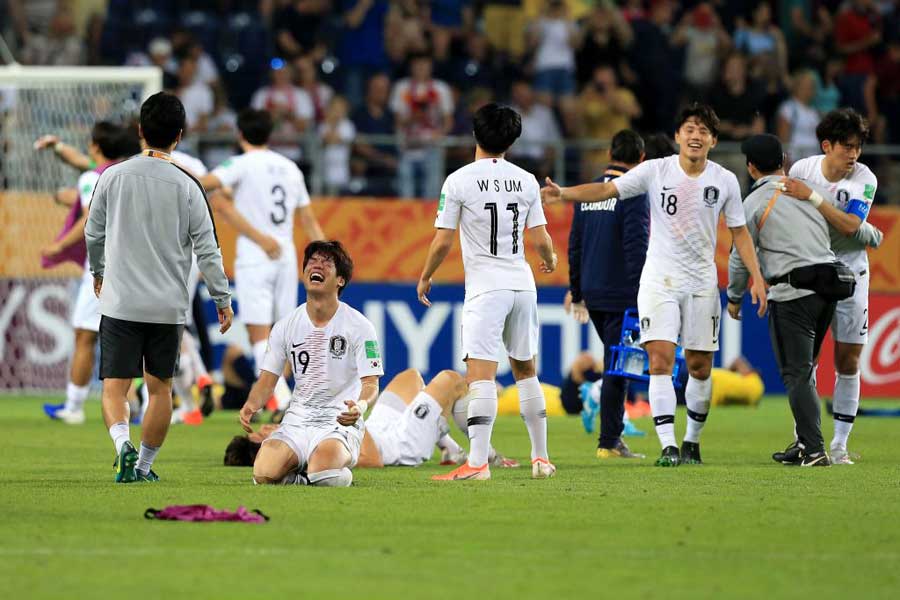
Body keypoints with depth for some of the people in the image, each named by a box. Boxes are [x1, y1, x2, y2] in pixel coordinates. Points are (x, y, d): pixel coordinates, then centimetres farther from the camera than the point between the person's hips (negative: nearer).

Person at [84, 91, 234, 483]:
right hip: (168, 304, 0)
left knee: (114, 388, 0)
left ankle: (123, 445, -26)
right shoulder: (186, 186, -4)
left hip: (119, 302, 0)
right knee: (160, 387, 14)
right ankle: (144, 466, 17)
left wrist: (98, 272, 30)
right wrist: (222, 299, 7)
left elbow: (93, 233, 11)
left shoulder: (114, 176, -1)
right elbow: (207, 248, -3)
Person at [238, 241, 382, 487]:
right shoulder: (286, 326, 8)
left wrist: (360, 405, -31)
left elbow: (371, 383, -7)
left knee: (322, 472, -34)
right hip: (297, 419, 3)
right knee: (264, 474, -24)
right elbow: (267, 379, 8)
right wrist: (251, 405, -14)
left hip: (340, 421, -3)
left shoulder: (359, 326, -3)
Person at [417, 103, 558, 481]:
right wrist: (550, 261, 28)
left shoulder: (459, 181, -7)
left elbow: (443, 242, -7)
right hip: (522, 284, 5)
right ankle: (541, 458, 21)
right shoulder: (526, 181, 4)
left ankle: (477, 463, -21)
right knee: (525, 370, 17)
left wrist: (425, 278, 10)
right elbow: (541, 240, 5)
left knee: (480, 375, -11)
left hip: (485, 288, -5)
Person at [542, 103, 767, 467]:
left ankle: (692, 442, 24)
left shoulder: (724, 181, 1)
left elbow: (739, 232, 9)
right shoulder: (655, 171, -5)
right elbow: (607, 190, -9)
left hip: (702, 283, 2)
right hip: (659, 282, -2)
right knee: (660, 361, -14)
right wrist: (564, 194, -24)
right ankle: (668, 446, -15)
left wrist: (757, 277, 2)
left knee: (700, 368, 5)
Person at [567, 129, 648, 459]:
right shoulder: (634, 193, -10)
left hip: (592, 294, 7)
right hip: (621, 295, -7)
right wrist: (643, 295, -16)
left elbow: (575, 245, 14)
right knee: (617, 367, -4)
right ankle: (609, 442, -5)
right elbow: (636, 246, -17)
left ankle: (613, 433, 14)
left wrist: (578, 293, 20)